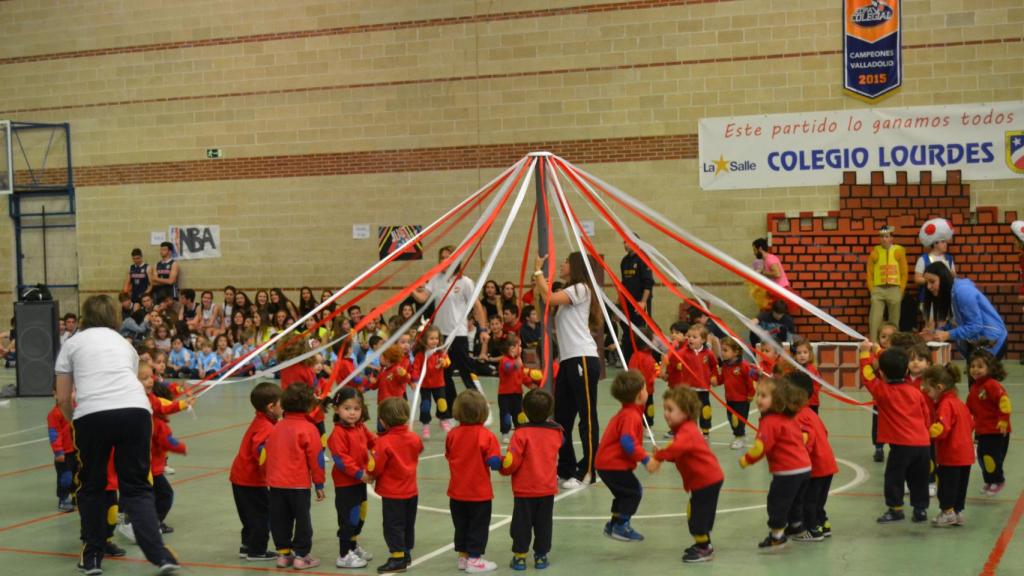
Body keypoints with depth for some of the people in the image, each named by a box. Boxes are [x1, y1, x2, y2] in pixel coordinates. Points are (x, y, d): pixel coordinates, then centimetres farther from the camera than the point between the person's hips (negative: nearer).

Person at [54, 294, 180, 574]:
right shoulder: (124, 343, 28)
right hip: (136, 410, 2)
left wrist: (76, 424, 36)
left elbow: (63, 398, 17)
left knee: (91, 488, 19)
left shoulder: (72, 344, 21)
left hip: (92, 414, -2)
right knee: (137, 488, 11)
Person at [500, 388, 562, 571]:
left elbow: (511, 462, -17)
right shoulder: (556, 432, -5)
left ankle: (519, 556, 11)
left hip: (524, 489, -3)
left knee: (522, 523, 8)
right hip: (548, 488, 3)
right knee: (544, 524, 12)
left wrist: (504, 468, 1)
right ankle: (541, 556, 16)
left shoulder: (521, 433, -17)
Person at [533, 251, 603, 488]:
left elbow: (550, 298, -17)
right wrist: (538, 288, 14)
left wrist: (538, 271, -4)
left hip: (583, 360, -10)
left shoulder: (581, 289, -3)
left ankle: (587, 472, -5)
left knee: (587, 416, -7)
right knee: (561, 417, 9)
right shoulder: (567, 295, 26)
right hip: (567, 361, 10)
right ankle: (566, 469, 17)